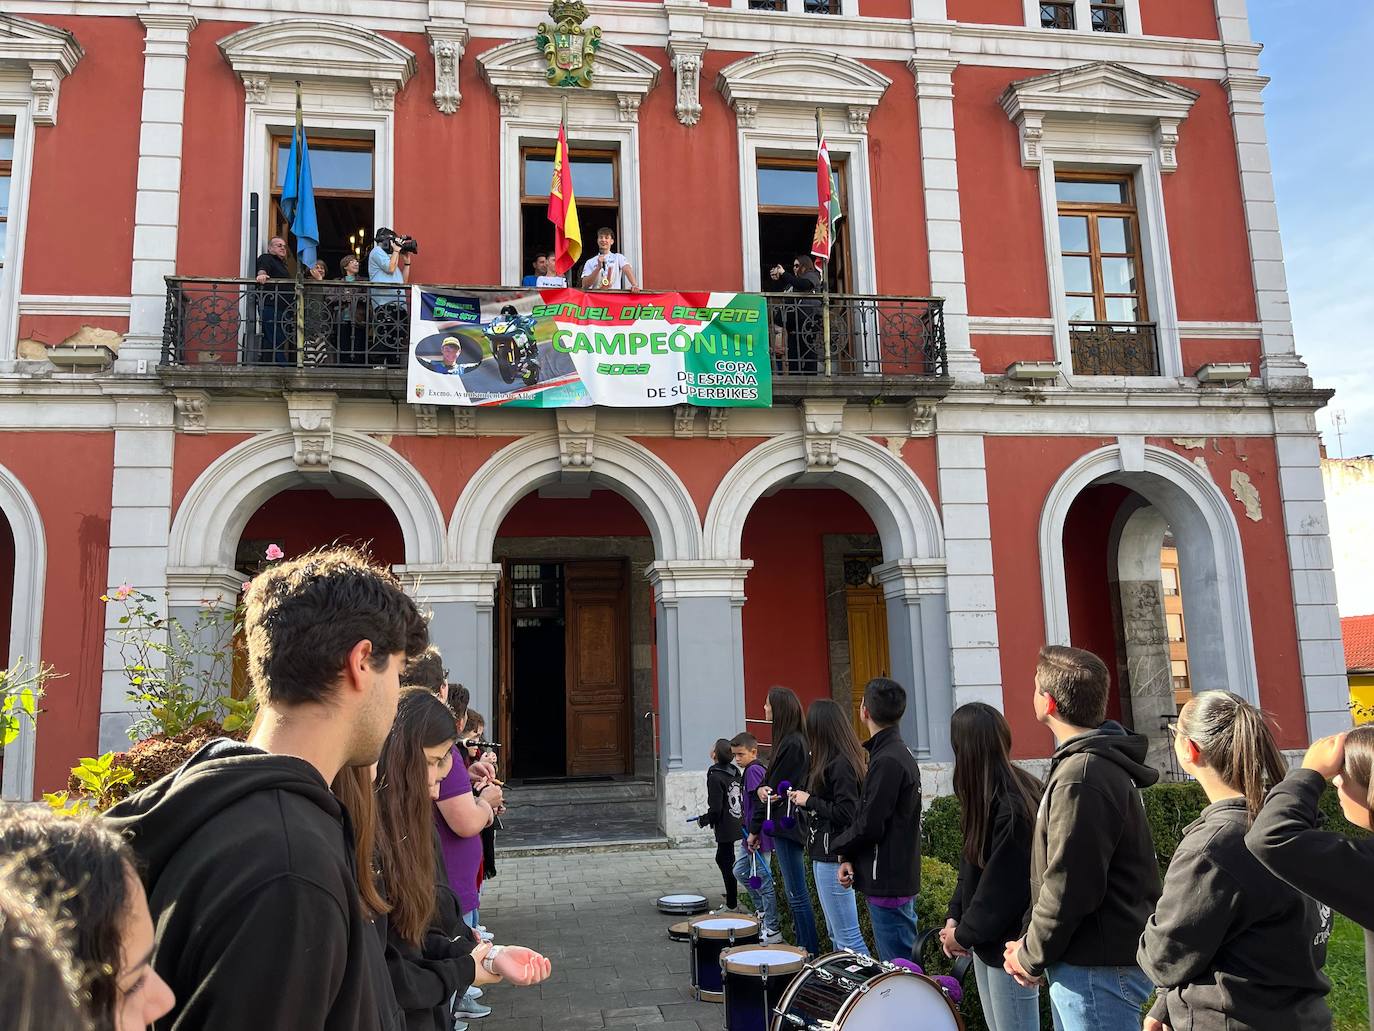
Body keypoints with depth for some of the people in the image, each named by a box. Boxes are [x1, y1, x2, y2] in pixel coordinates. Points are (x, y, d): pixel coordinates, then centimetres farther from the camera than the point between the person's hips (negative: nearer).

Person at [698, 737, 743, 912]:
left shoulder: (715, 777, -19)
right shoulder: (735, 772, 5)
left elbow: (715, 809, -22)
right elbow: (743, 798, 14)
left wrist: (702, 820, -3)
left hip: (726, 828, -8)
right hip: (738, 824, 8)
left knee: (727, 864, 3)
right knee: (721, 859, 23)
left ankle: (732, 905, 13)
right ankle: (733, 899, 33)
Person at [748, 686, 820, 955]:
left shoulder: (792, 744, -17)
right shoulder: (790, 740, 13)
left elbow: (779, 789, -16)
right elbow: (772, 782, 14)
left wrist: (755, 828, -8)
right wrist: (761, 789, -10)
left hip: (786, 824, -10)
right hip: (786, 824, 10)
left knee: (797, 893, -4)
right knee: (796, 891, 15)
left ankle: (810, 953, 1)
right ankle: (807, 946, 22)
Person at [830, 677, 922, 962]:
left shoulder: (887, 761, -19)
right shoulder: (899, 753, 12)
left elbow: (869, 826, -20)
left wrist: (837, 845, -2)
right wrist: (850, 858, 4)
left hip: (888, 882, -10)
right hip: (899, 878, 10)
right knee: (904, 961, 16)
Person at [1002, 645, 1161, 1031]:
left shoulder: (1081, 777, -23)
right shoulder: (1102, 762, 10)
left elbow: (1069, 886, -23)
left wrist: (1032, 955, -10)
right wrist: (1031, 941, 8)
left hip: (1097, 969, -10)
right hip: (1099, 957, 10)